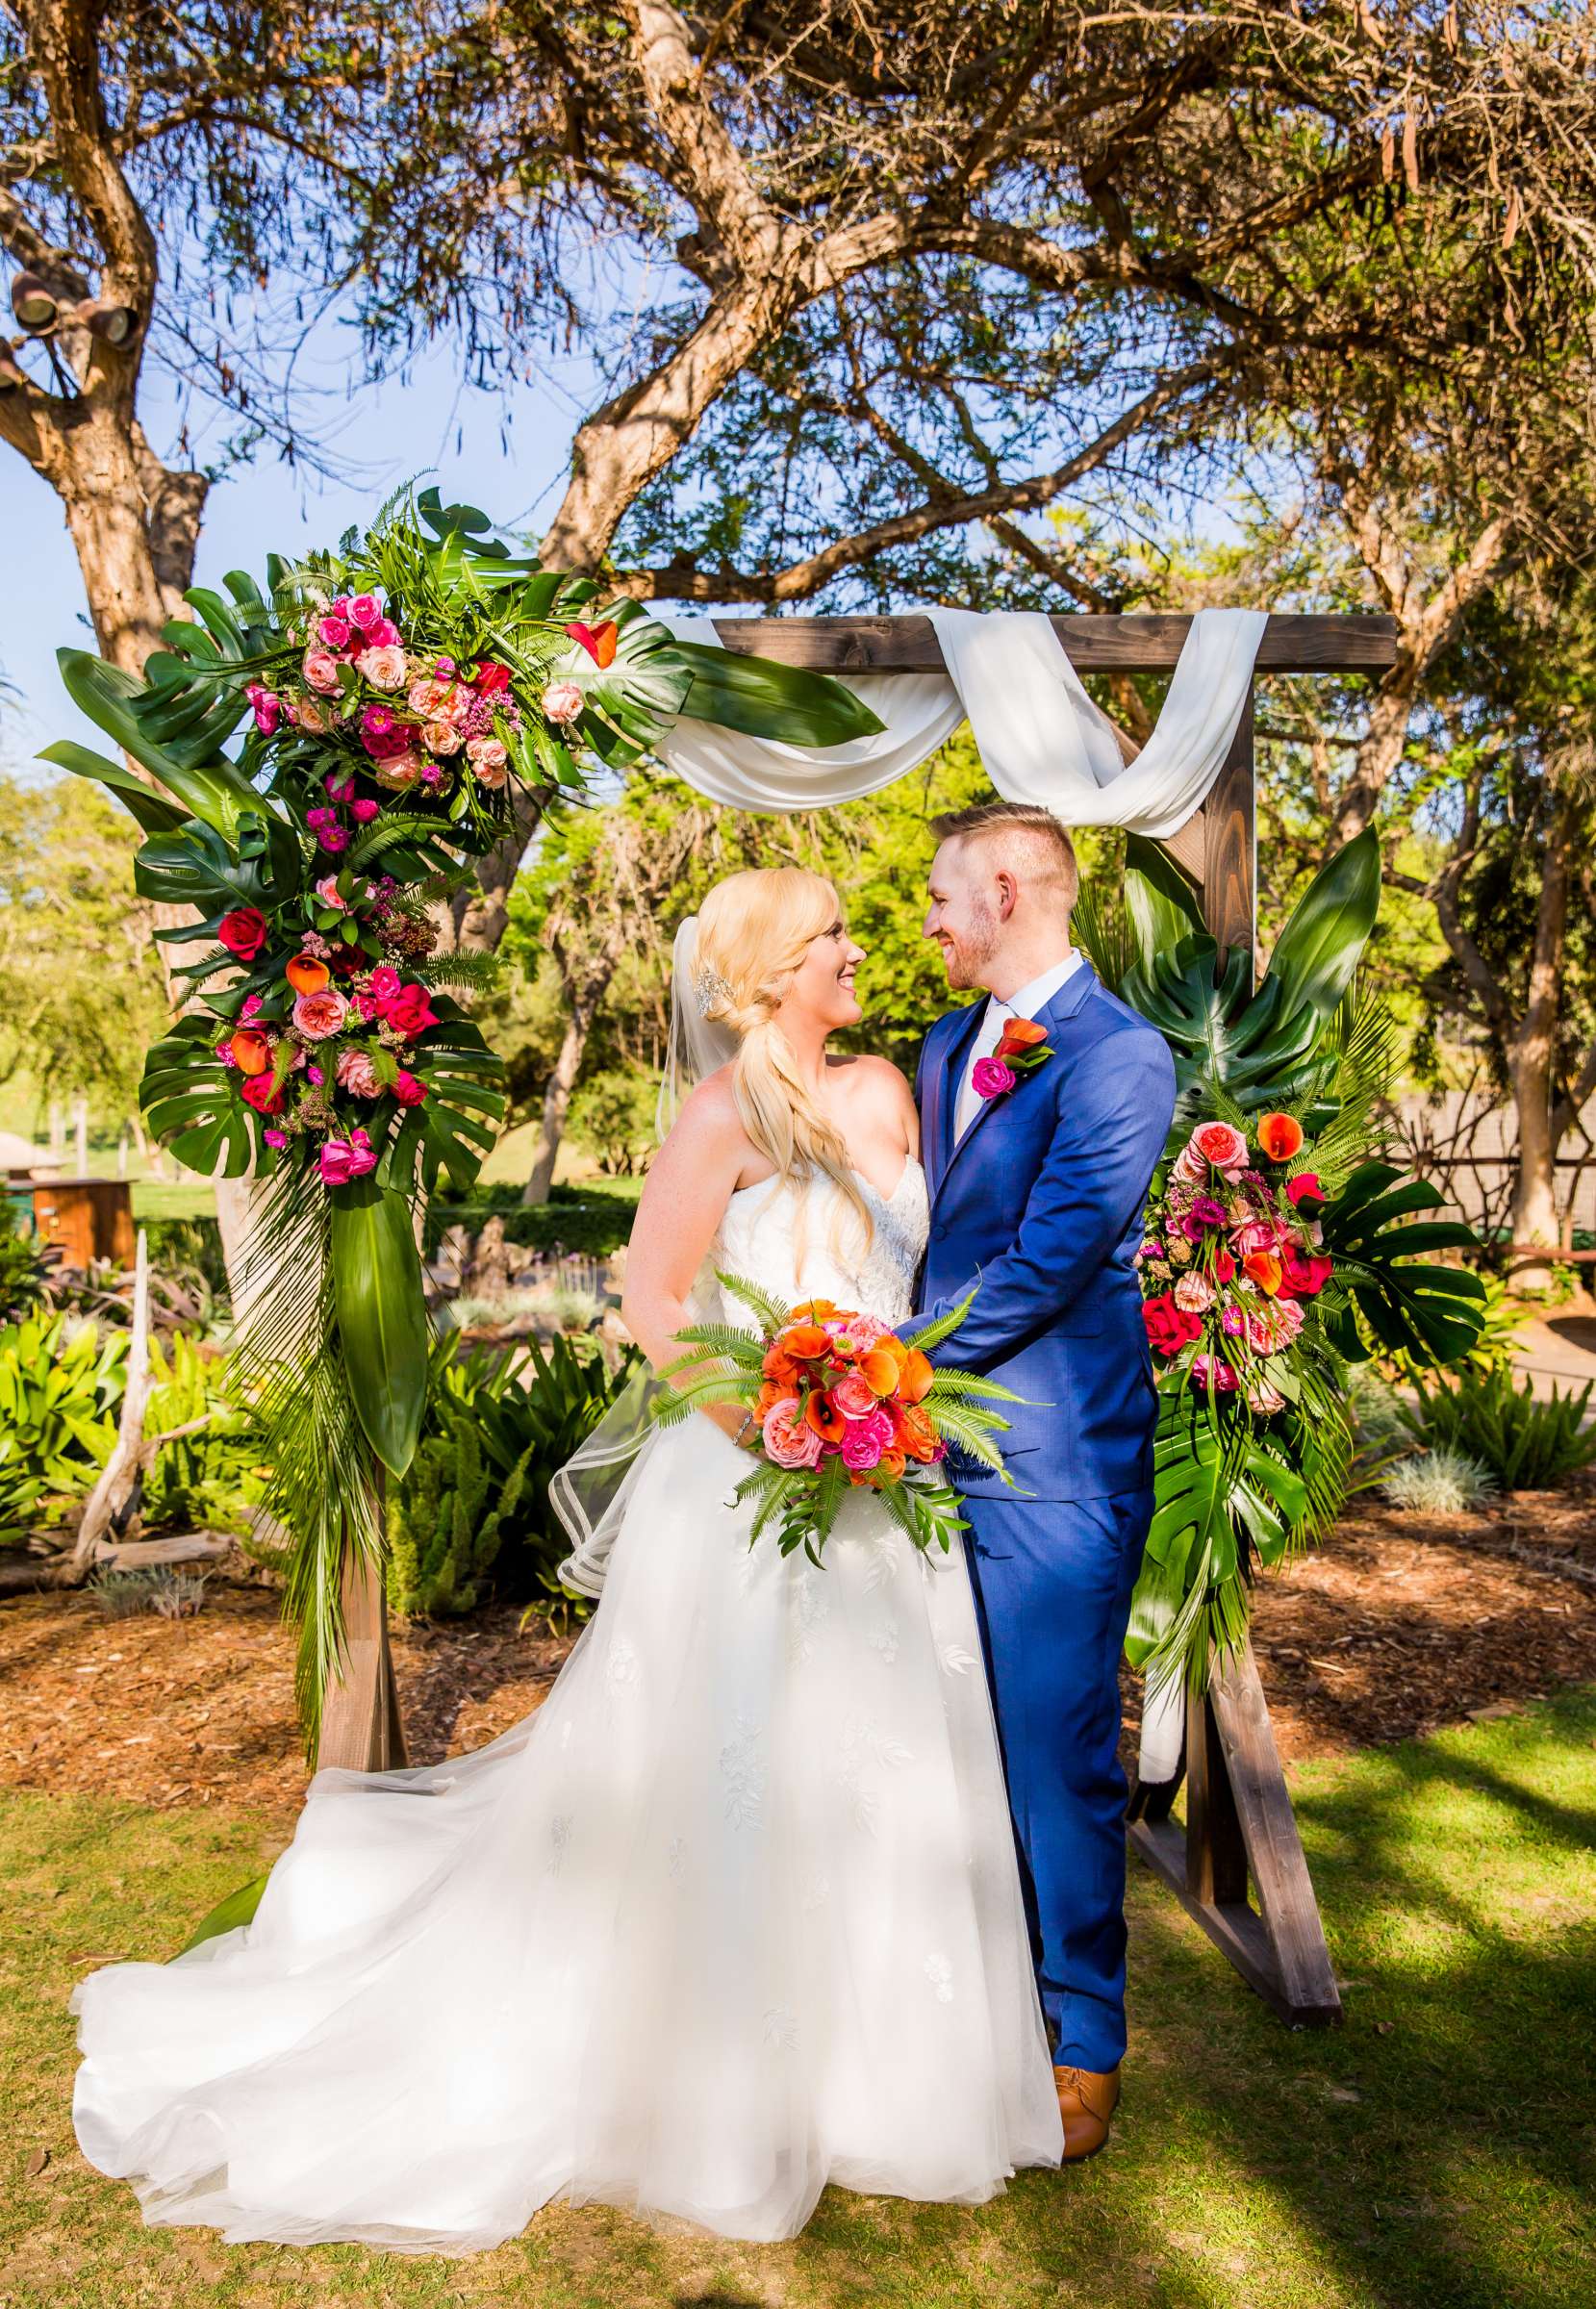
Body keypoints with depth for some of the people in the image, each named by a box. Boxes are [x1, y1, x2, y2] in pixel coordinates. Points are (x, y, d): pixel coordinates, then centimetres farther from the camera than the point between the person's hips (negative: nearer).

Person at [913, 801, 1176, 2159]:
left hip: (1051, 1463, -8)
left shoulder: (1117, 1054, -13)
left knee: (1057, 1755, 2)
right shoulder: (944, 1051, 14)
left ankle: (1080, 2046, 21)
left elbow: (1049, 1258, -19)